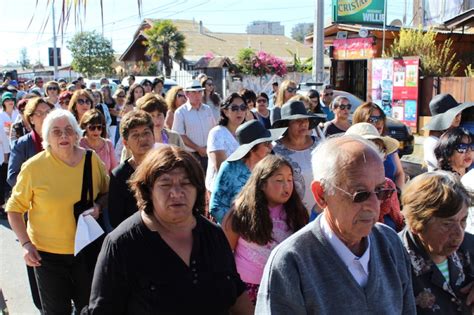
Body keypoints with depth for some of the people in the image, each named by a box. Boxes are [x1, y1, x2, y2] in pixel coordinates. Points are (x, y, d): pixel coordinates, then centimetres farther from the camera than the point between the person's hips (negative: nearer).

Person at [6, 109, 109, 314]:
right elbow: (14, 209, -5)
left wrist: (98, 206, -12)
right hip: (46, 253, -2)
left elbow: (106, 192, 9)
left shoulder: (92, 159, -8)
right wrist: (25, 243, -14)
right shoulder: (33, 167, -16)